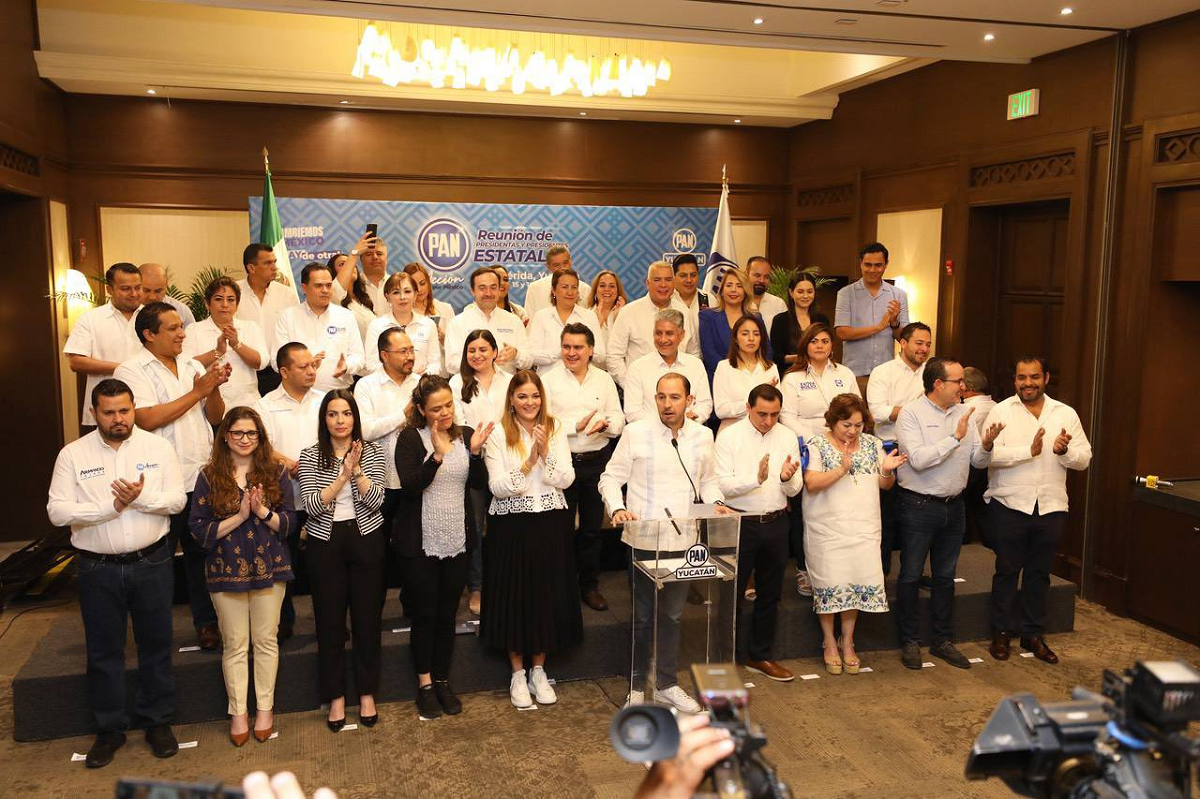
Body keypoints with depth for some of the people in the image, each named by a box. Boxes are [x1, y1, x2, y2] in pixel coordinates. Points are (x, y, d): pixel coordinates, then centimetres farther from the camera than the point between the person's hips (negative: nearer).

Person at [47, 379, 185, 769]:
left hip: (152, 563, 0)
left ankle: (157, 721, 26)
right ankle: (109, 729, 26)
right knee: (103, 651, 11)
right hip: (98, 568, 0)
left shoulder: (159, 447, -1)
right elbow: (57, 511, -10)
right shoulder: (73, 454, -2)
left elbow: (177, 500, -5)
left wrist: (142, 497, -22)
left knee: (155, 645, 10)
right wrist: (110, 506, -19)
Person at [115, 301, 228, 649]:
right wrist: (198, 392, -15)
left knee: (202, 552, 12)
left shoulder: (193, 366, 12)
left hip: (203, 477, 5)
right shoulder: (132, 371, -6)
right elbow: (147, 419, -19)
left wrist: (214, 388, -8)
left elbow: (216, 417, 12)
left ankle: (207, 622, 22)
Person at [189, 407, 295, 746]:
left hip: (268, 566, 1)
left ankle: (265, 708, 23)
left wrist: (263, 512, -19)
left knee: (266, 640, 9)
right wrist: (239, 517, -17)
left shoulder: (276, 471, 0)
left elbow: (289, 522, -2)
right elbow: (200, 529, -6)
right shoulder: (210, 476, -2)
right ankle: (238, 712, 22)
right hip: (227, 568, 0)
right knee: (234, 645, 9)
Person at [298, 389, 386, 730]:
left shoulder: (372, 453, 1)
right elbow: (312, 505, -11)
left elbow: (375, 500, -10)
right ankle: (336, 697, 20)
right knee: (330, 621, 5)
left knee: (367, 618, 6)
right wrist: (343, 476, -19)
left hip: (366, 540, 0)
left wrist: (356, 470, -22)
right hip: (326, 544, 0)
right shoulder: (310, 456, 0)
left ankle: (367, 693, 21)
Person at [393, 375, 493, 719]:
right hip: (421, 542, -3)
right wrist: (437, 455, -32)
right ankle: (425, 684, 22)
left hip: (458, 540, 3)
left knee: (447, 614, 12)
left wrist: (475, 452, -20)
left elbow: (480, 483, -3)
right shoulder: (410, 438, -8)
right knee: (425, 614, 7)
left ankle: (443, 681, 27)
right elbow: (409, 486, -19)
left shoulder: (466, 435, 4)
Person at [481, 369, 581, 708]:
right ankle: (517, 674, 21)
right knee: (514, 596, 4)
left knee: (548, 594, 8)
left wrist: (545, 451, -18)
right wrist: (529, 462, -21)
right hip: (511, 525, -2)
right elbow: (498, 488, -12)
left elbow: (566, 480, -5)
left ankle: (539, 671, 25)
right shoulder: (498, 434, -4)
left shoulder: (555, 429, 3)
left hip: (551, 524, 2)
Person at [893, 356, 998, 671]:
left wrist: (986, 444, -16)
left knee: (945, 576, 15)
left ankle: (943, 640, 27)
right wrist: (955, 438, -24)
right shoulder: (911, 413, -12)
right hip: (918, 505, -6)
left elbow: (979, 461, 5)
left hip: (953, 504, 6)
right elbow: (918, 459, -24)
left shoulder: (963, 412, 6)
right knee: (910, 576, 4)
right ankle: (909, 642, 17)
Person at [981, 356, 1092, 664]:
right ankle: (1001, 633, 21)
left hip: (1051, 507, 3)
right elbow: (989, 454, -16)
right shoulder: (1001, 411, -3)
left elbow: (1084, 459, 3)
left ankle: (1033, 634, 26)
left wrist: (1064, 451, -16)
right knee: (1007, 570, 8)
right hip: (1009, 505, -3)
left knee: (1039, 572, 13)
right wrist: (1029, 451, -22)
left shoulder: (1066, 414, 7)